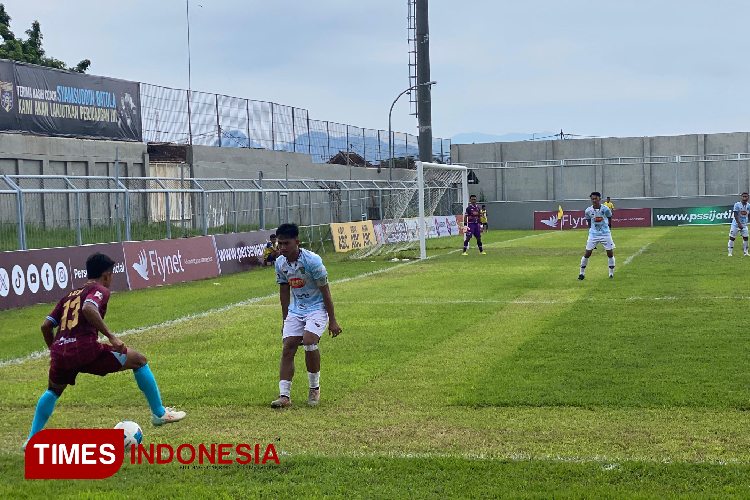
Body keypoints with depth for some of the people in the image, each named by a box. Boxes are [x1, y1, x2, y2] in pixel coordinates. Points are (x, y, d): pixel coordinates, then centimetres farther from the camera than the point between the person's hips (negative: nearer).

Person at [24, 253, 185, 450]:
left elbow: (46, 326, 21)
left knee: (53, 391, 37)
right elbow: (88, 308, -17)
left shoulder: (69, 295, 26)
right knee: (139, 361, 12)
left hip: (60, 353, 7)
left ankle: (32, 440, 30)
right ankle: (159, 414, 14)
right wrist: (111, 336, -15)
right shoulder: (100, 290, 7)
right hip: (86, 349, -6)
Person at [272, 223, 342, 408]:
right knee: (288, 348, -7)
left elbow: (325, 291, -14)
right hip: (296, 309, 6)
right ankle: (284, 395, -5)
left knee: (309, 340, -26)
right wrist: (285, 320, 15)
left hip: (317, 308, -6)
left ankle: (315, 388, -7)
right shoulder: (280, 263, -3)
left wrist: (332, 321, -11)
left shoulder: (312, 260, -20)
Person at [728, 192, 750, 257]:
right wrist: (739, 223, -24)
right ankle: (730, 252, 9)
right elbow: (735, 215, -17)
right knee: (732, 238, 0)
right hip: (736, 224, -4)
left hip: (744, 225, 4)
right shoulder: (737, 205, -13)